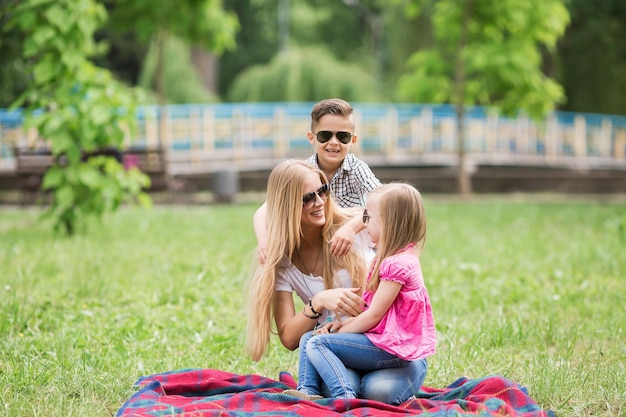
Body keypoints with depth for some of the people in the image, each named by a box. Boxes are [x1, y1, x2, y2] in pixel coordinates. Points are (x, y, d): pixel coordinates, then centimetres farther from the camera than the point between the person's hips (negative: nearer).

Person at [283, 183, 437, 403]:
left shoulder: (398, 264, -18)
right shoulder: (386, 258, 16)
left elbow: (373, 316, -18)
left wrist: (338, 331, -7)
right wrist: (341, 324, 2)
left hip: (392, 349, -11)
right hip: (379, 338, 11)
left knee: (319, 343, -20)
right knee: (308, 339, 7)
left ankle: (345, 396, -27)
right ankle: (308, 390, -7)